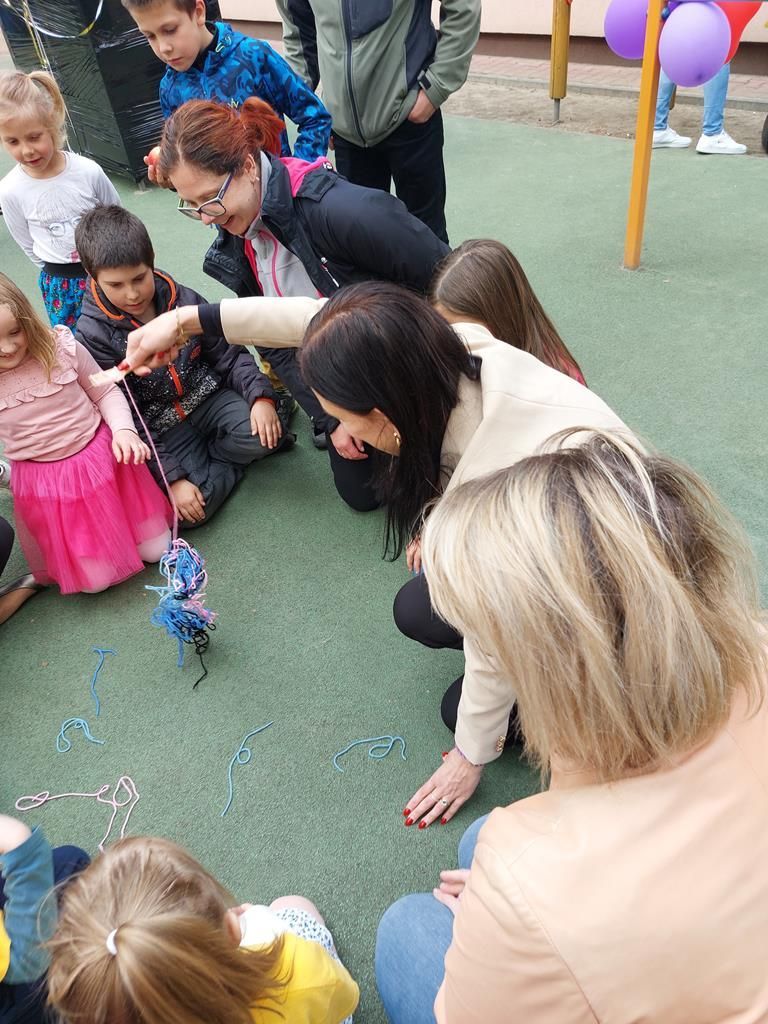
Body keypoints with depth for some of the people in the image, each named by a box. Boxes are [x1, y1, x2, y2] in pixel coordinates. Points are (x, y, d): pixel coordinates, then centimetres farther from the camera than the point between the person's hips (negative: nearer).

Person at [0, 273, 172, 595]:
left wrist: (123, 430, -16)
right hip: (43, 483, 0)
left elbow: (105, 392, -1)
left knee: (156, 550, 5)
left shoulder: (63, 348, -14)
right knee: (95, 580, 1)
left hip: (102, 457, 1)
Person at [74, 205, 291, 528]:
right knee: (191, 512, -24)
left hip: (208, 397, 2)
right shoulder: (93, 335, -13)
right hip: (160, 430, -2)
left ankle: (208, 457, 1)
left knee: (263, 435, -28)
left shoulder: (184, 299, -6)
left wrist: (261, 397, -18)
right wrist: (172, 477, -20)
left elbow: (228, 355, 3)